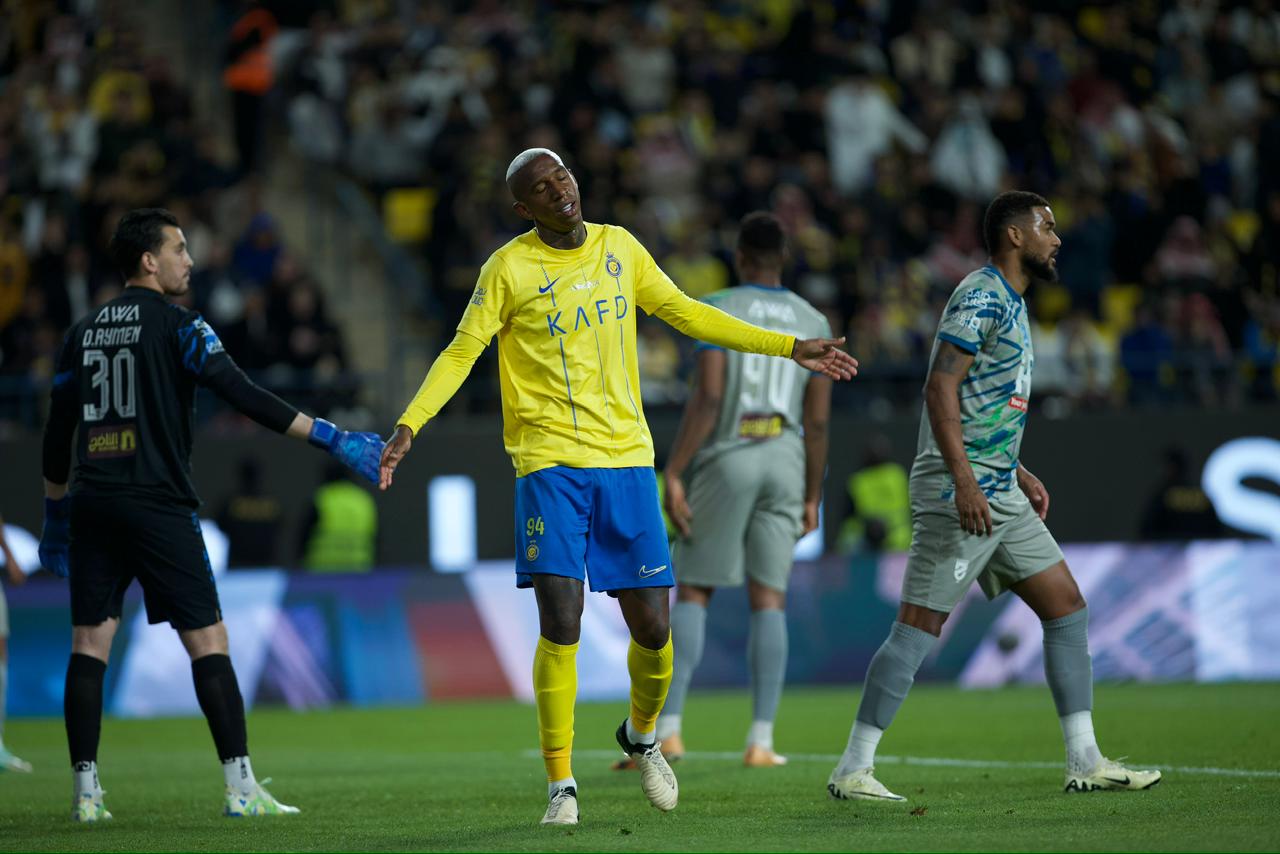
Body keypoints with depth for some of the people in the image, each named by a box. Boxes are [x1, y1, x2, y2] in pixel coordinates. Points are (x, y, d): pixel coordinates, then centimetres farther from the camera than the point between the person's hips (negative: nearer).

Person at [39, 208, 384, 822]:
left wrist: (56, 514, 26)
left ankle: (86, 792, 1)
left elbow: (57, 433, 16)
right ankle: (240, 787, -8)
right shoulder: (176, 326, -3)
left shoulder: (81, 334, 14)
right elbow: (244, 397, -13)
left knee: (89, 642, 6)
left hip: (91, 504, 5)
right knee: (207, 640, -3)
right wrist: (332, 439, -12)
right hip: (157, 505, -5)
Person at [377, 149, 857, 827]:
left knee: (653, 629, 2)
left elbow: (686, 313, 18)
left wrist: (790, 348, 19)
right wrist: (409, 425, -17)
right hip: (550, 461, -3)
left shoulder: (619, 248, 9)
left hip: (626, 459, 3)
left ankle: (641, 735, 32)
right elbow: (461, 353, -2)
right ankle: (561, 784, -2)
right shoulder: (509, 269, -3)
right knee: (560, 626, -14)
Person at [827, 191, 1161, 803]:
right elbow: (941, 388, -20)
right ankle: (852, 770, -5)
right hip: (961, 494, -10)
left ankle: (1084, 762, 9)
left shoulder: (1009, 301, 19)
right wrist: (964, 480, -27)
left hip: (1001, 496, 10)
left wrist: (1019, 473, 25)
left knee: (1067, 607, 7)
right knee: (920, 626, -9)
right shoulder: (981, 296, -12)